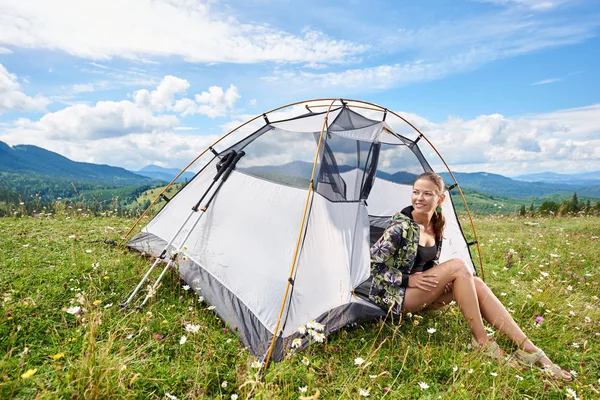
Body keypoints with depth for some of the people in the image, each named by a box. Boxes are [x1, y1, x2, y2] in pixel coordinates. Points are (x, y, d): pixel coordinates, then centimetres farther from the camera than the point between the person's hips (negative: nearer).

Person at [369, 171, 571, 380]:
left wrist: (439, 281, -4)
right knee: (458, 266, -25)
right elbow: (375, 266, -17)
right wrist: (408, 279, -21)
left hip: (421, 291, 7)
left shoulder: (436, 225, 3)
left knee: (475, 284, -17)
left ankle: (528, 350, -14)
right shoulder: (401, 227, -20)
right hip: (395, 295, -7)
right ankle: (482, 342, -15)